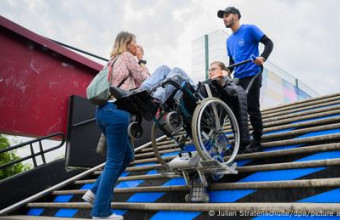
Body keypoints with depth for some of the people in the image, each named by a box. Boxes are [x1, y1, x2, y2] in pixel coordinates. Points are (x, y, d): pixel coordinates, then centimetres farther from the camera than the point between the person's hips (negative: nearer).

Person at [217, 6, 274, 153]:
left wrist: (263, 58, -22)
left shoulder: (249, 29, 1)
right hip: (238, 78, 7)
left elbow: (269, 43, -5)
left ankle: (257, 141, 3)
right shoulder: (229, 40, 20)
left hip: (252, 75, -6)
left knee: (253, 109, -7)